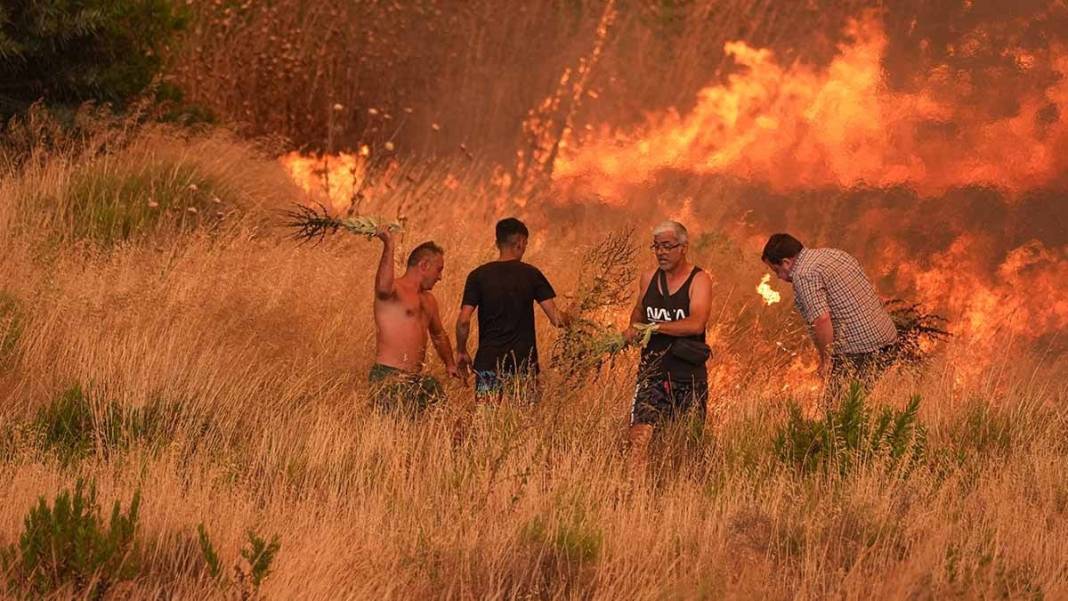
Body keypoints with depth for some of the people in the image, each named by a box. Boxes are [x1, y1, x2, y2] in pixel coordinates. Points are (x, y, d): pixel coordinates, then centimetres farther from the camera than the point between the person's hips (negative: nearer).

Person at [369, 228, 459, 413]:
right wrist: (389, 247, -29)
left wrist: (449, 363, 44)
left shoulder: (428, 299, 22)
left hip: (417, 377, 9)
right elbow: (383, 287, -33)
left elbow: (438, 334, 39)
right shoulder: (394, 290, -6)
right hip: (390, 376, -9)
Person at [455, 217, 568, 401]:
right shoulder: (531, 274, 0)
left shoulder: (478, 276, -1)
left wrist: (462, 352, 7)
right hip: (524, 362, 0)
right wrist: (565, 319, 20)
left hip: (488, 362, 0)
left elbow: (463, 321, -7)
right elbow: (557, 319, -3)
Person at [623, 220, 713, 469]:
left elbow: (696, 324, -21)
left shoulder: (699, 280, -5)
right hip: (653, 373, 3)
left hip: (689, 376, -3)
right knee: (639, 436, -15)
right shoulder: (648, 278, 9)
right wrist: (634, 329, 8)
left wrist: (653, 327, -18)